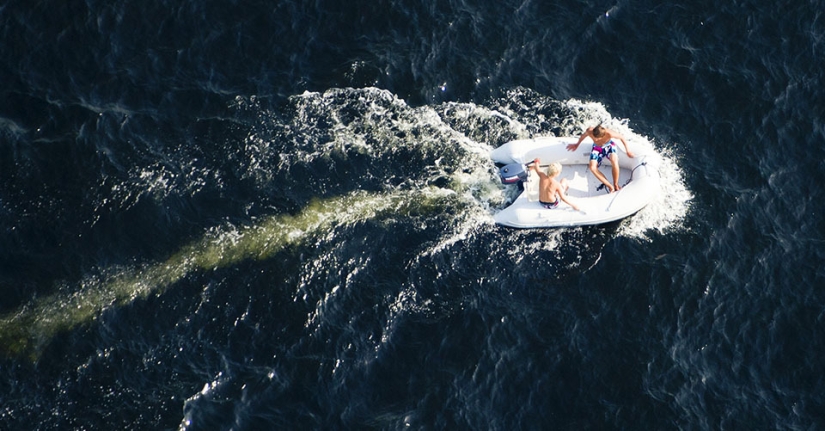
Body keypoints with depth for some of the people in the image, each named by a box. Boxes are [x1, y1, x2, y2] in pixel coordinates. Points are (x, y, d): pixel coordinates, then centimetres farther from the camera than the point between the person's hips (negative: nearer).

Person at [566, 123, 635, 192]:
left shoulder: (609, 134, -41)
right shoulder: (589, 131, -35)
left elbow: (622, 137, -21)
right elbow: (583, 135, -8)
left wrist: (627, 151, -12)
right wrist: (577, 144, 8)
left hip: (609, 145, -3)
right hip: (597, 147, 3)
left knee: (614, 162, -34)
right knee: (593, 168, -21)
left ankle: (616, 185, -11)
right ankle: (610, 187, -13)